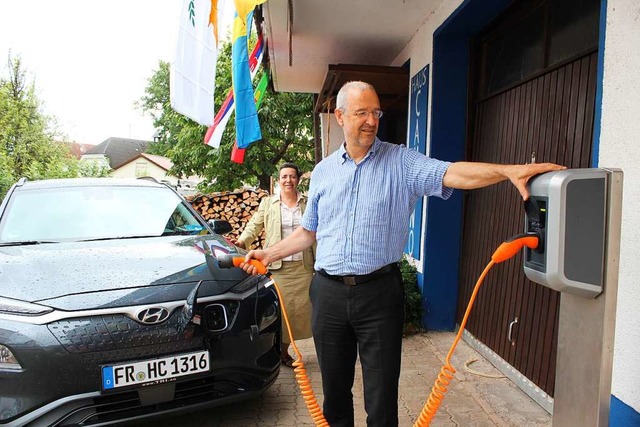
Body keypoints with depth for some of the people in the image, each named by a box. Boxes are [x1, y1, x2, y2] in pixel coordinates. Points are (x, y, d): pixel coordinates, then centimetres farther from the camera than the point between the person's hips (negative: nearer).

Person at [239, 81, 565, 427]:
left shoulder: (401, 162, -1)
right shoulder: (323, 171, 9)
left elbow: (451, 174, -17)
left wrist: (509, 171, -32)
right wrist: (270, 254, 14)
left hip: (379, 293, -3)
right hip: (328, 292, 3)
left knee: (382, 394, 7)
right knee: (335, 387, 18)